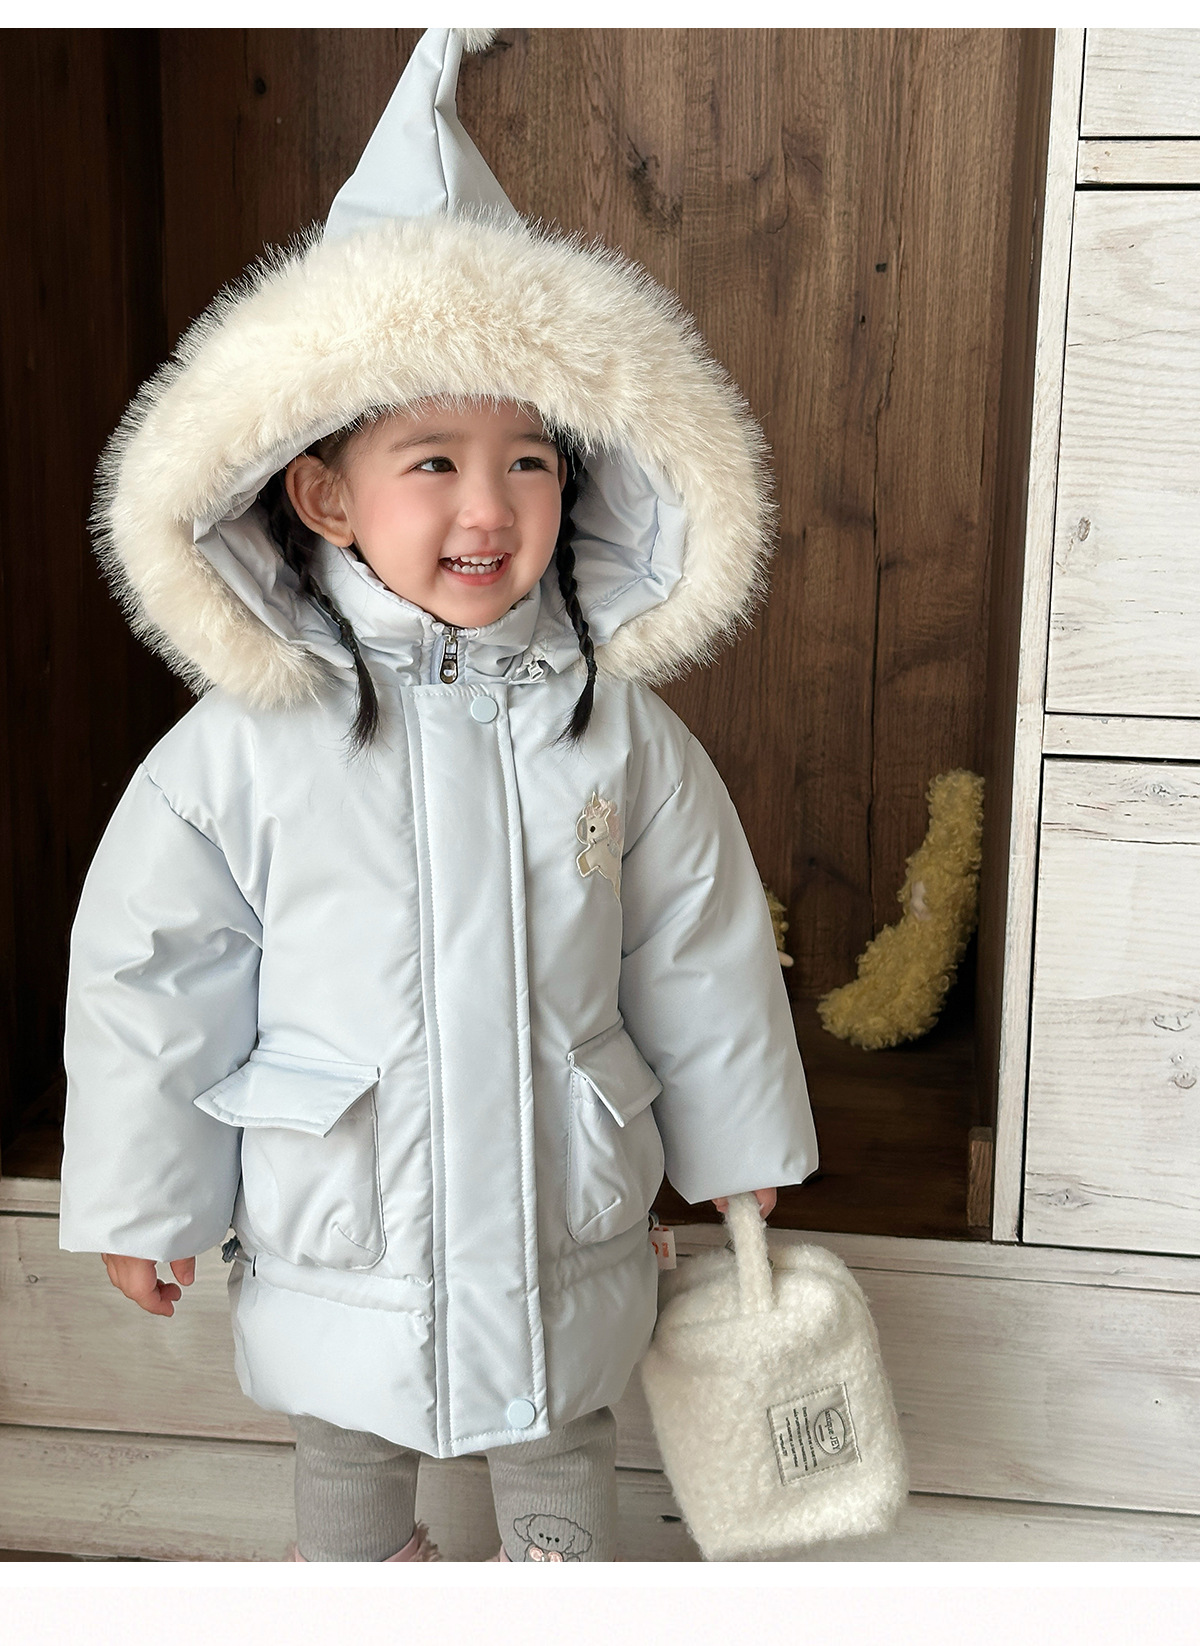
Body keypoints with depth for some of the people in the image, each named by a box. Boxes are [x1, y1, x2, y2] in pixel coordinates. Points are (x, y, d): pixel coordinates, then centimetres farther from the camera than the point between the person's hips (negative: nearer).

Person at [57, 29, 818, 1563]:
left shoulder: (619, 729, -10)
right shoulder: (242, 747, -16)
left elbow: (701, 956, 1)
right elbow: (148, 982, -7)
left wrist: (733, 1146, 10)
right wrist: (140, 1204, 1)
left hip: (567, 1223, 1)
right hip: (338, 1239, 0)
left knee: (561, 1451, 23)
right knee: (348, 1457, 23)